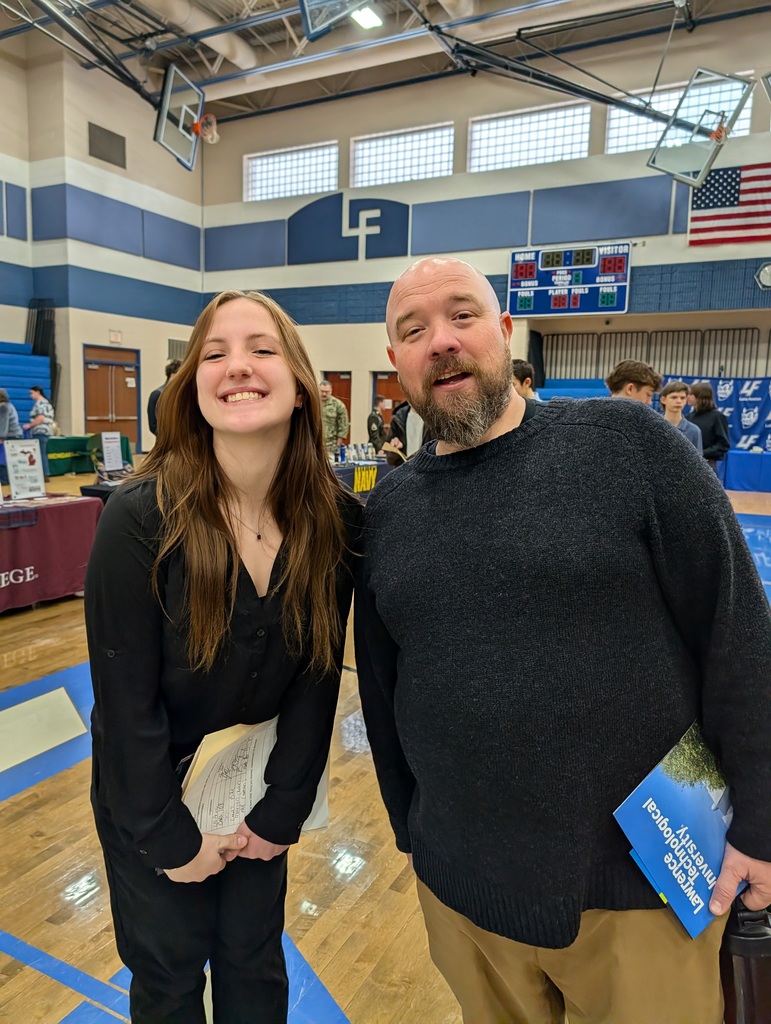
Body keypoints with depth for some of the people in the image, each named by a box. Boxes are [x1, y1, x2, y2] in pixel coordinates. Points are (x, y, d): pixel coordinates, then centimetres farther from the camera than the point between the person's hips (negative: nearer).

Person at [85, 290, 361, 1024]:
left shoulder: (336, 519, -17)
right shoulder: (139, 519, -26)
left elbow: (318, 675, -8)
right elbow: (126, 700, -19)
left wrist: (281, 811, -4)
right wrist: (170, 839, -11)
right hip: (149, 790, -2)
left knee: (254, 964, 21)